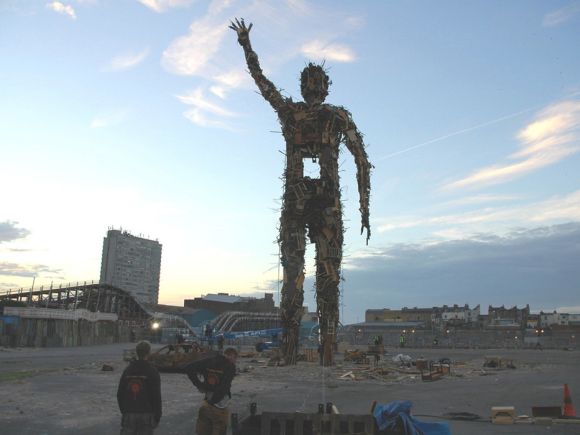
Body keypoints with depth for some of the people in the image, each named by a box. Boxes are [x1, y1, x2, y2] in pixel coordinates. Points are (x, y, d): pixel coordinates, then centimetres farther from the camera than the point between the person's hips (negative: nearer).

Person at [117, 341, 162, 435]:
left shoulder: (127, 370, 6)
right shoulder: (152, 372, -7)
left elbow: (120, 394, 9)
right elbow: (156, 396, -8)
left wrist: (123, 411, 19)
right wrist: (157, 417, 0)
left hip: (129, 414, 3)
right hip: (147, 415, -3)